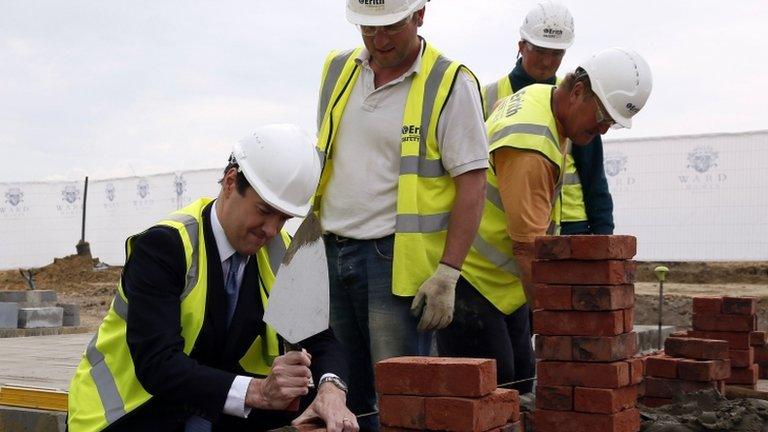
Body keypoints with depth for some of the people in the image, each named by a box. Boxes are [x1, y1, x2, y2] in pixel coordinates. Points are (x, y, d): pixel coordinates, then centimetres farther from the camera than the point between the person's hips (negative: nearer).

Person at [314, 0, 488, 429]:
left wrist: (447, 274, -16)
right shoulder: (338, 68, 10)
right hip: (331, 252, 6)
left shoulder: (451, 83, -8)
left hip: (398, 260, -6)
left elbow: (472, 185, -11)